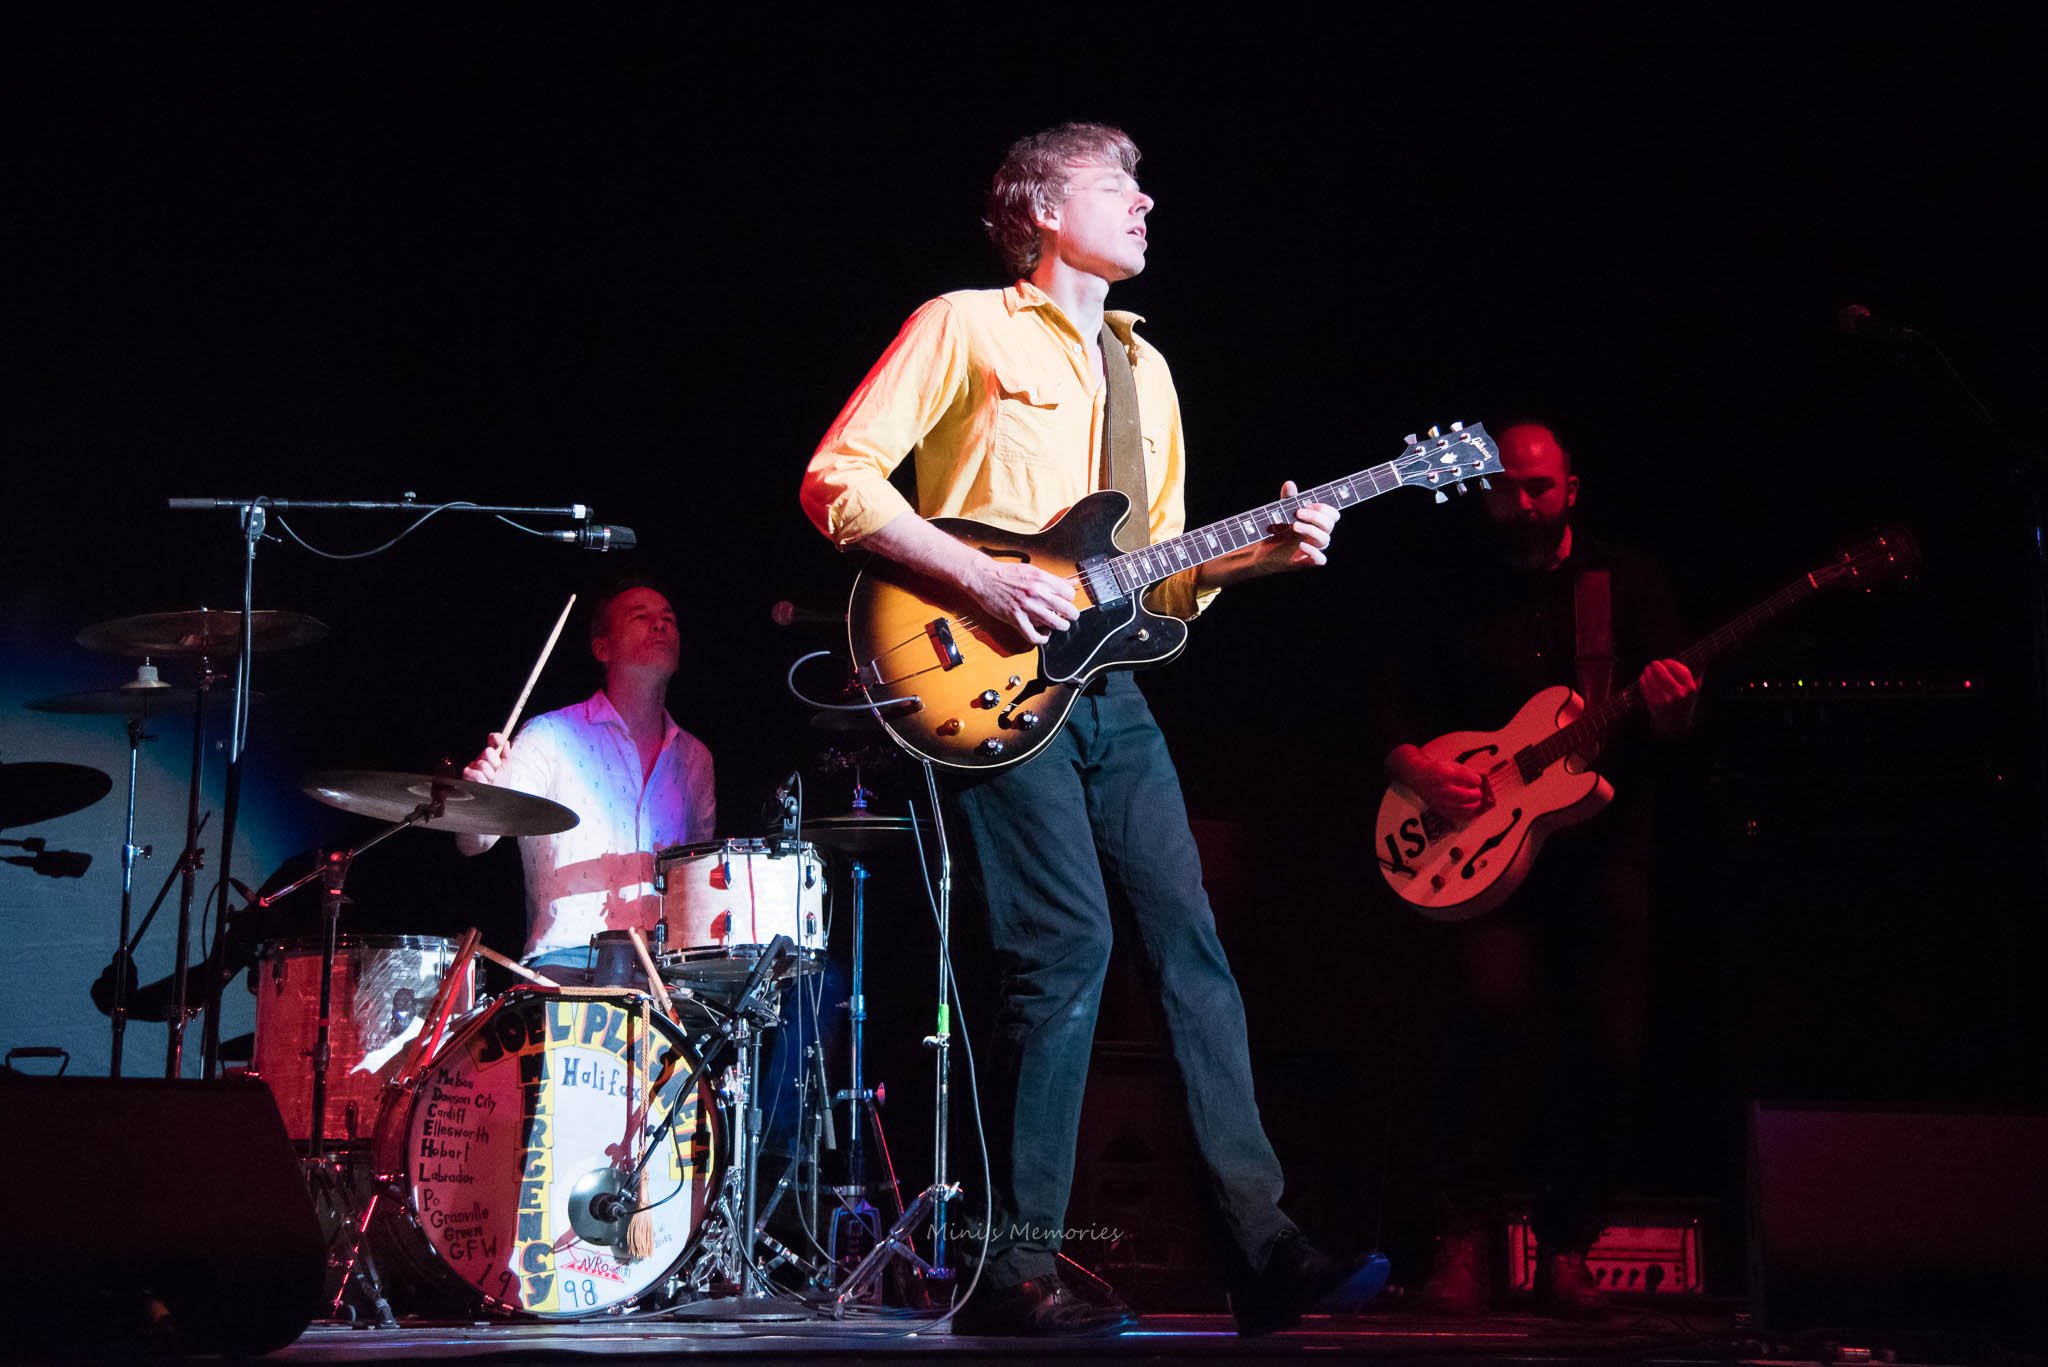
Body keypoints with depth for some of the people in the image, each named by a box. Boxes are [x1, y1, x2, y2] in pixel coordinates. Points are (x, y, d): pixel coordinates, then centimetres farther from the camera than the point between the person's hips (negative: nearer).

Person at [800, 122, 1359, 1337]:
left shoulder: (1144, 368, 23)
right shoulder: (964, 328, 1)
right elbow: (837, 480, -7)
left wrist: (1257, 555, 3)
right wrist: (980, 576, -16)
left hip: (1106, 687, 7)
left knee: (1190, 945, 1)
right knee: (1068, 947, -15)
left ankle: (1264, 1249, 4)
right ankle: (1017, 1270, -5)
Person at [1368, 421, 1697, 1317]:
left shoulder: (1627, 579, 11)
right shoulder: (1458, 598, 13)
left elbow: (1679, 716, 5)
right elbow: (1393, 699, 12)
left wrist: (1670, 706, -20)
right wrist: (1415, 767, -9)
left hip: (1602, 837, 1)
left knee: (1608, 1042, -5)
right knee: (1500, 1002, -23)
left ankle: (1564, 1254, 10)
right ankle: (1461, 1242, -15)